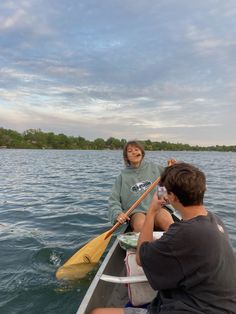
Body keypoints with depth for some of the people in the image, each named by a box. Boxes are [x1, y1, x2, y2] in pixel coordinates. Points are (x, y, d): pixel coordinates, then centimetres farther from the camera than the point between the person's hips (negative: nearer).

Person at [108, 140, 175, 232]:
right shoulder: (123, 176, 8)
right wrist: (117, 213, -14)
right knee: (140, 223, -35)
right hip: (136, 212, -1)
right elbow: (113, 200, 4)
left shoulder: (153, 167, 12)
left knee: (167, 220, -31)